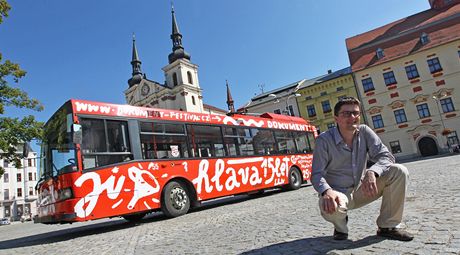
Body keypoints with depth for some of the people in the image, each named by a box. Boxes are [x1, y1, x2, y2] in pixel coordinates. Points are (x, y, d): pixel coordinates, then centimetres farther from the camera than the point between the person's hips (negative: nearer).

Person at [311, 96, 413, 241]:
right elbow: (317, 174, -18)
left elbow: (386, 156, -10)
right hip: (337, 192, -4)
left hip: (360, 190, 4)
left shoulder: (364, 132, -4)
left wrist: (372, 172, -32)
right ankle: (340, 227, 2)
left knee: (399, 172, -14)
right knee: (329, 207, -40)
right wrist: (326, 191, -41)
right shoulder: (324, 140, -16)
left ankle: (387, 226, 0)